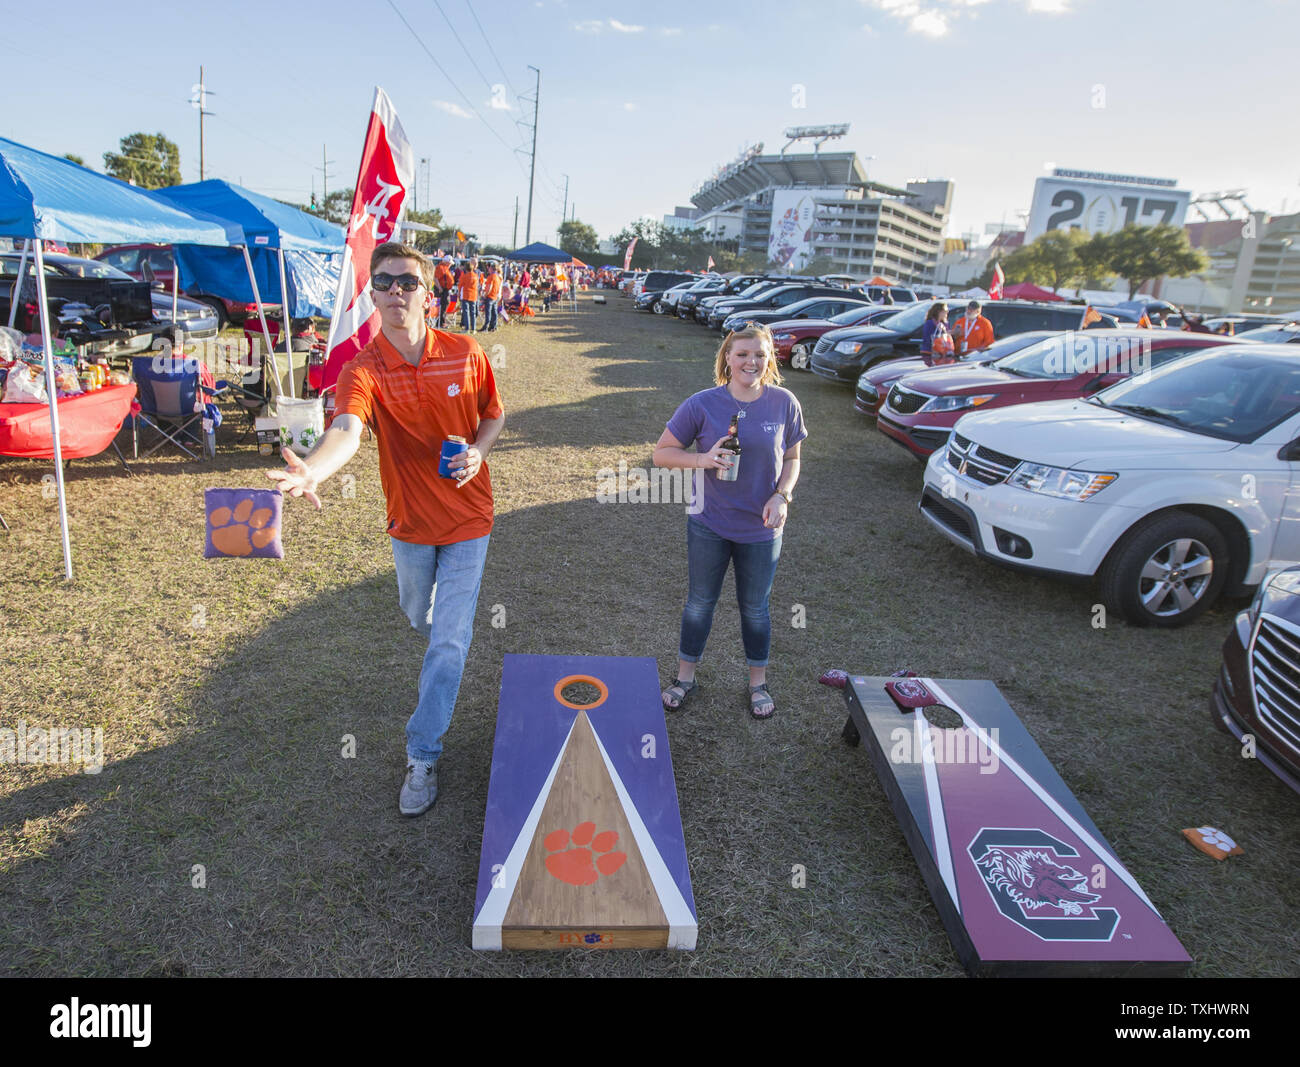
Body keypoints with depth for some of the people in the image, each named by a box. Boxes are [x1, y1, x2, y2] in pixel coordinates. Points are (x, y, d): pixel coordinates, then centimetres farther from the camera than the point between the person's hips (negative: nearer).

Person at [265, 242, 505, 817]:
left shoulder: (466, 354, -10)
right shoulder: (363, 370, -15)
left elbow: (494, 414, 6)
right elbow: (345, 429, -36)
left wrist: (477, 452, -16)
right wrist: (311, 469, -58)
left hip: (467, 517, -1)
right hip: (411, 520, 1)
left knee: (449, 642, -2)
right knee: (419, 616, 25)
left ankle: (422, 757, 12)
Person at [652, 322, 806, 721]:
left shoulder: (784, 403, -8)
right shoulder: (702, 405, -13)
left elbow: (792, 458, 4)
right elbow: (661, 453, -7)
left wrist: (782, 495, -15)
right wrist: (702, 459, -25)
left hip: (762, 528, 1)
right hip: (709, 526, -1)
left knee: (755, 606, 17)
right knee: (700, 602, 15)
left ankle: (758, 683, 37)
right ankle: (685, 677, 36)